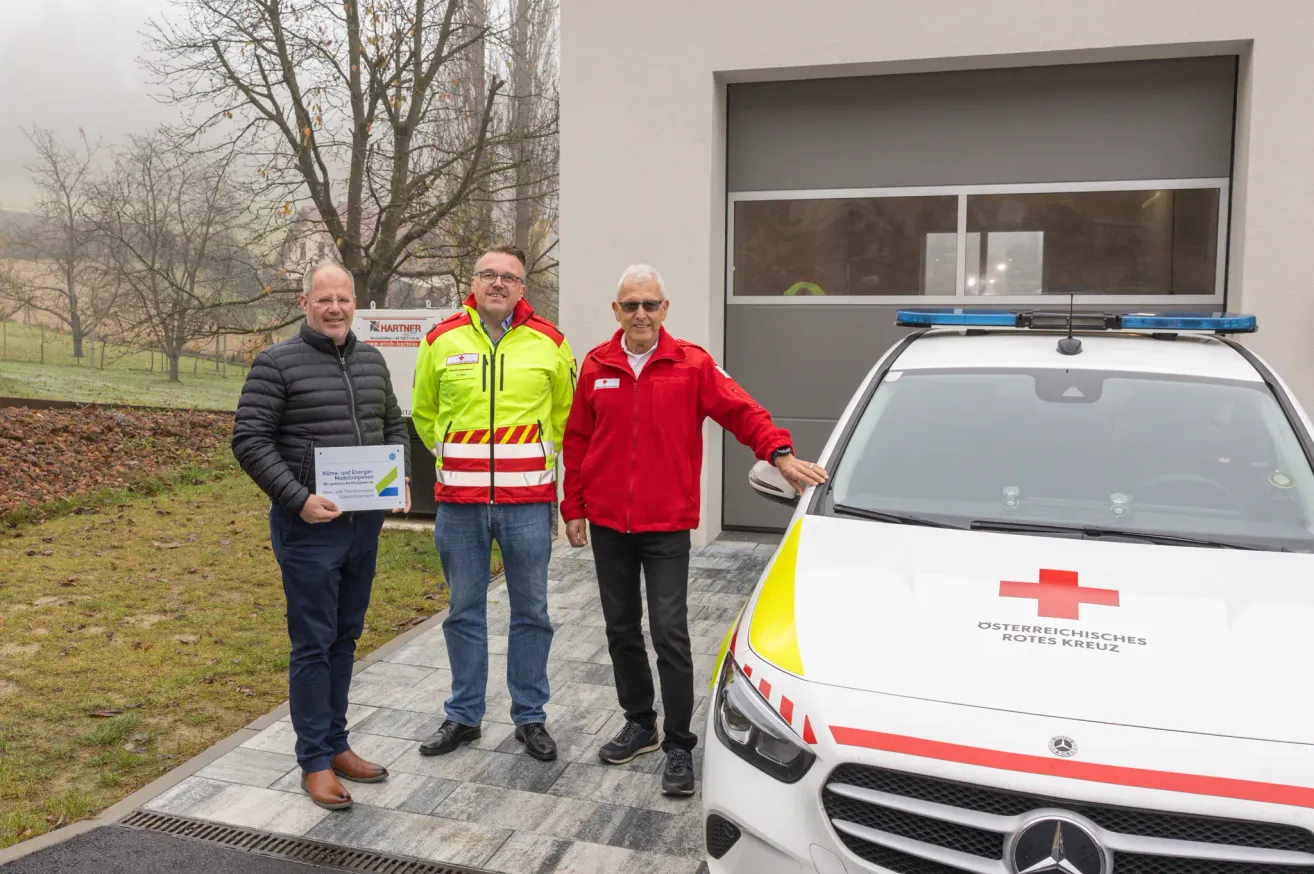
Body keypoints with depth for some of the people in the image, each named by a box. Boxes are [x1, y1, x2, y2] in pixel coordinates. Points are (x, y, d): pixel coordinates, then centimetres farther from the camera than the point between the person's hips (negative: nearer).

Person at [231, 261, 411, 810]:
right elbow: (249, 441, -11)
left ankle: (336, 744, 28)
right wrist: (298, 498, -20)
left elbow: (393, 425, 20)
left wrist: (401, 477, 3)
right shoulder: (277, 363, -8)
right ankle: (315, 761, 13)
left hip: (365, 522, 6)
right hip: (309, 525, -6)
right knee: (313, 642, 0)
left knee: (345, 637, 15)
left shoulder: (371, 361, 10)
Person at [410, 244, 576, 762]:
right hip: (459, 503, 1)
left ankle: (530, 717, 23)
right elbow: (424, 413, 16)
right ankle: (464, 716, 27)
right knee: (464, 611, 12)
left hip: (528, 502, -1)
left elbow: (563, 410, 14)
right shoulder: (442, 341, 3)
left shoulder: (549, 343, 1)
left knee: (531, 611, 8)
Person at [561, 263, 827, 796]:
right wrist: (574, 508, 6)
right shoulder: (596, 367, 3)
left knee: (670, 635, -5)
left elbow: (741, 411, -8)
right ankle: (640, 725, 31)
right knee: (621, 630, 14)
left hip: (667, 526, -3)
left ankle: (679, 747, 7)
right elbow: (576, 442, 7)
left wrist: (780, 454, -25)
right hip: (607, 524, 4)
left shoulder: (692, 365, -4)